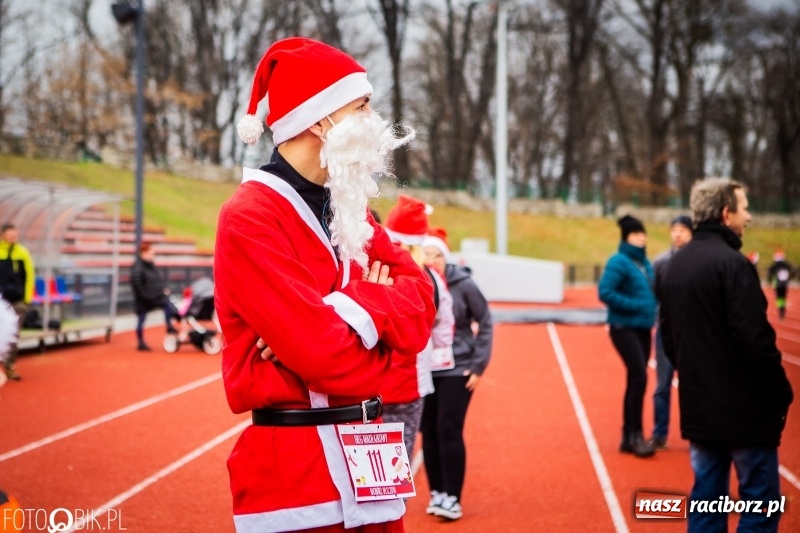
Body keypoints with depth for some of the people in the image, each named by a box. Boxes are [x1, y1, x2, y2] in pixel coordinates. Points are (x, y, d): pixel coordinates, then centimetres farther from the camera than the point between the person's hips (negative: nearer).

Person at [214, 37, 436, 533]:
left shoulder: (352, 212, 12)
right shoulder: (250, 218, -14)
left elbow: (421, 305, 1)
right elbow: (324, 352, -21)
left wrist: (343, 309, -16)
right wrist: (375, 308, -2)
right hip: (296, 473, -7)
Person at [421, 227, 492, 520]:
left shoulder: (463, 284, -11)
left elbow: (485, 322, -3)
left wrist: (478, 365, -6)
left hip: (457, 369, -3)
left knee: (449, 430, -7)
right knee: (429, 432, 7)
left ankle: (452, 497, 2)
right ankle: (436, 491, 20)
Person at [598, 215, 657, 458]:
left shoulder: (645, 263, 11)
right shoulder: (619, 262, -12)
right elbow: (605, 292, -20)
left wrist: (651, 310, 2)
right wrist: (634, 305, -20)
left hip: (643, 329, 8)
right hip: (624, 328, -8)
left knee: (635, 381, 11)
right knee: (639, 378, -13)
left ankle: (628, 437, 19)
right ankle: (635, 435, -3)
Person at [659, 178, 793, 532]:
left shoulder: (675, 264, 9)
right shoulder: (732, 263, -16)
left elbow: (668, 335, 16)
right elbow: (756, 340, -20)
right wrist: (781, 392, -9)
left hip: (698, 406, 8)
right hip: (745, 408, -8)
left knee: (706, 500, 12)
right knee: (760, 504, 1)